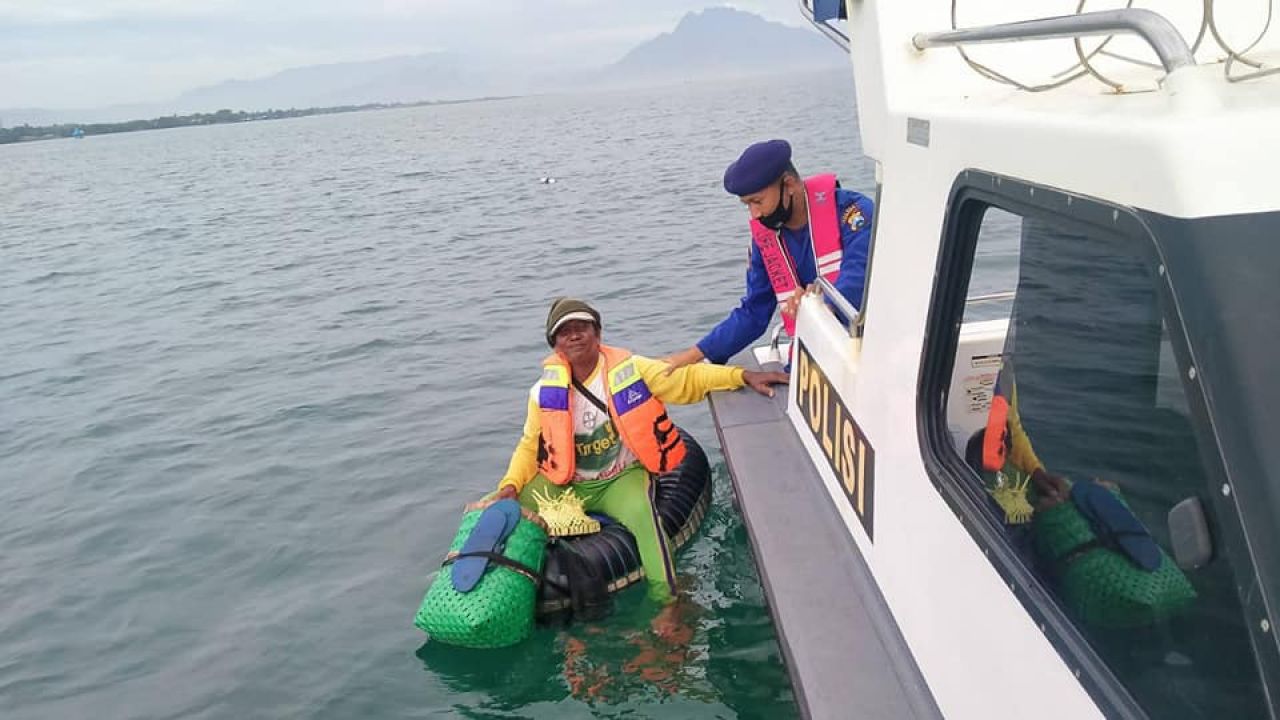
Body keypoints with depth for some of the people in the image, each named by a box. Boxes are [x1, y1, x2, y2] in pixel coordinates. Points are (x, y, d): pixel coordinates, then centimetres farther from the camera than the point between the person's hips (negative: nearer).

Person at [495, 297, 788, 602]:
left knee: (640, 513, -35)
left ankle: (665, 598, -22)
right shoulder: (545, 392, -3)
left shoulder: (629, 370, -8)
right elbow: (530, 447, 5)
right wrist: (511, 484, -13)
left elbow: (687, 379, -8)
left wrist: (743, 376, -19)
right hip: (565, 484, 3)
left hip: (621, 479, -2)